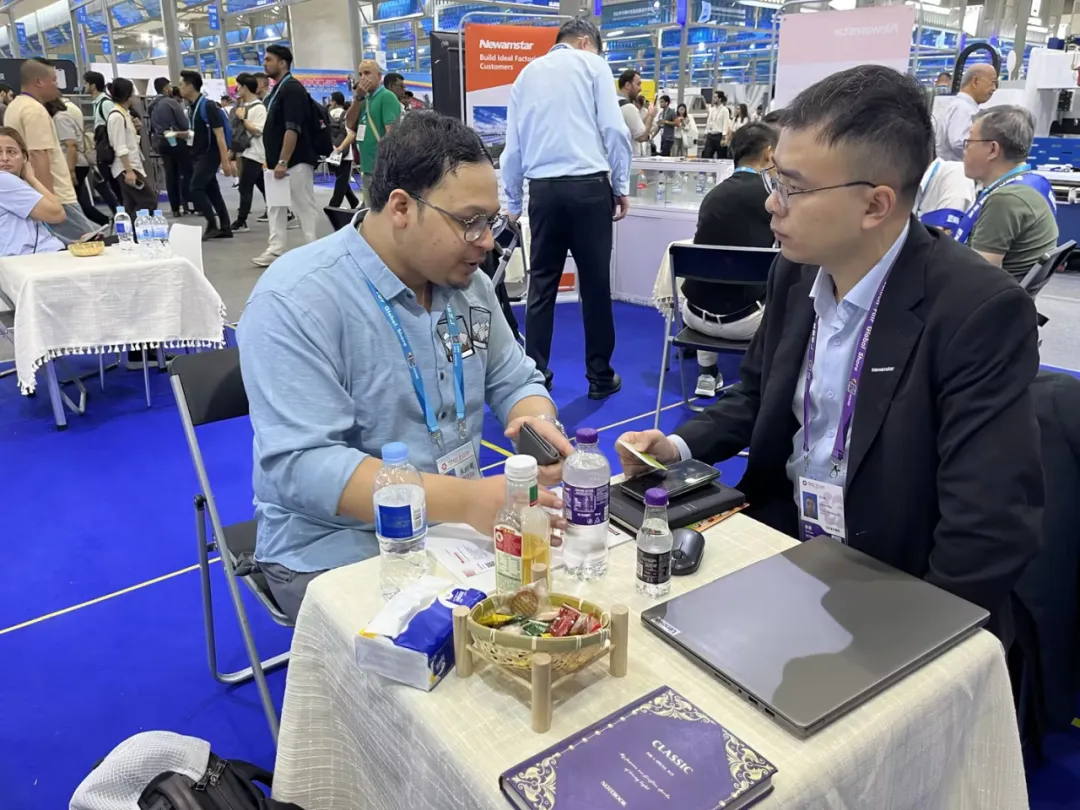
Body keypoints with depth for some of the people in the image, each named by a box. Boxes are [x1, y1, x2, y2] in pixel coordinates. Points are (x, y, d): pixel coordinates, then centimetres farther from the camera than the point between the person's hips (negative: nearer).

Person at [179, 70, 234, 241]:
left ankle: (213, 225, -5)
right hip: (198, 155, 9)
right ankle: (225, 228, 12)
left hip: (210, 155, -9)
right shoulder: (192, 107, 11)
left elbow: (219, 134, -20)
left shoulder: (208, 106, -15)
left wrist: (225, 161, -24)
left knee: (196, 189, -13)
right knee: (211, 190, 8)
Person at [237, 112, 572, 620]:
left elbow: (514, 381, 10)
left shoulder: (466, 281, 2)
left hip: (458, 524, 6)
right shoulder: (296, 302, -19)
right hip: (338, 551, -6)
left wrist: (538, 423, -15)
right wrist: (467, 502, -36)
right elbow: (302, 465, -27)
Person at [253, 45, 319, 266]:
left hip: (295, 162, -10)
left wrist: (283, 162, -24)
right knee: (276, 207, 10)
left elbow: (293, 129, -21)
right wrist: (271, 159, 18)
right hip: (279, 161, 10)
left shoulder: (292, 89, -13)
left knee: (304, 208, -4)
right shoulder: (277, 90, 16)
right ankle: (275, 251, 14)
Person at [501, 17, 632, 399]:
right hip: (588, 186, -3)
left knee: (541, 285, 10)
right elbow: (614, 129, -4)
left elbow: (513, 146, 17)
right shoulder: (592, 64, 6)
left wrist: (512, 202, 22)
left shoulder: (526, 73, 17)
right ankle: (600, 376, 11)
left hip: (543, 189, 4)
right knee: (595, 283, 4)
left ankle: (535, 375, 13)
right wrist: (621, 186, 3)